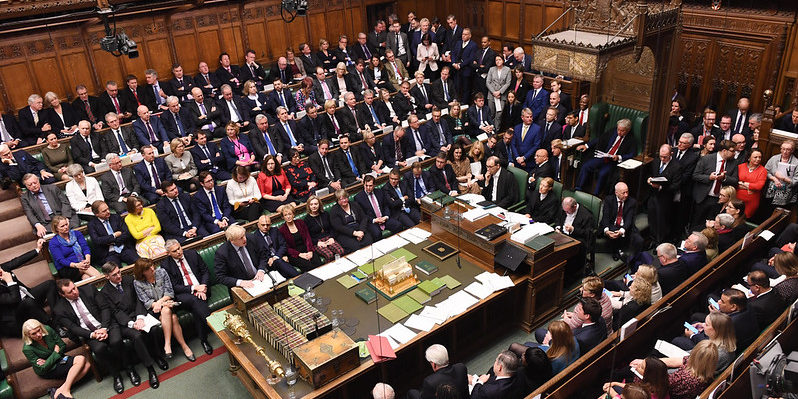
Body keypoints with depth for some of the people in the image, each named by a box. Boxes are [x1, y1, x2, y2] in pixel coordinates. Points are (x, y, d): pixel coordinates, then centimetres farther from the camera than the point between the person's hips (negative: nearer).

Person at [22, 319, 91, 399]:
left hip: (58, 358, 6)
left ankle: (61, 389, -24)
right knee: (81, 360, -26)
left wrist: (47, 361, -12)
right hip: (48, 371, -6)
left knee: (87, 365, -20)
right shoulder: (27, 349, -22)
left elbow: (63, 346, -1)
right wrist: (55, 352, -13)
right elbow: (42, 369, -18)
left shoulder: (47, 330, -11)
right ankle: (65, 390, -25)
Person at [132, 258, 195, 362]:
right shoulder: (137, 283, -7)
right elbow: (146, 302, -8)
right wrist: (163, 304, -20)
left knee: (166, 311, -34)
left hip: (167, 303, 2)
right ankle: (184, 346, -30)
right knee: (172, 318, -32)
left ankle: (167, 345, -27)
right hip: (153, 309, -2)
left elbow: (170, 292, -1)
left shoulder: (161, 272, -3)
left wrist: (160, 301, -18)